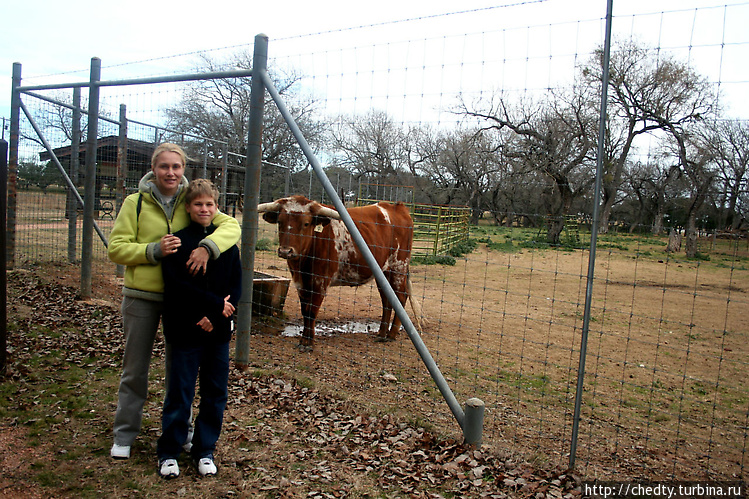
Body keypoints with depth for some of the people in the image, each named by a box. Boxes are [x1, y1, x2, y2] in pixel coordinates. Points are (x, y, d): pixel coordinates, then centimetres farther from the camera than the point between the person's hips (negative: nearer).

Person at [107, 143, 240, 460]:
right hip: (141, 296, -1)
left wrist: (207, 247, -29)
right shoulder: (135, 203, -4)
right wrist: (154, 250, -21)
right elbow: (116, 248, -6)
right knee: (135, 369, 10)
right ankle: (124, 435, 28)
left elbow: (231, 226, -11)